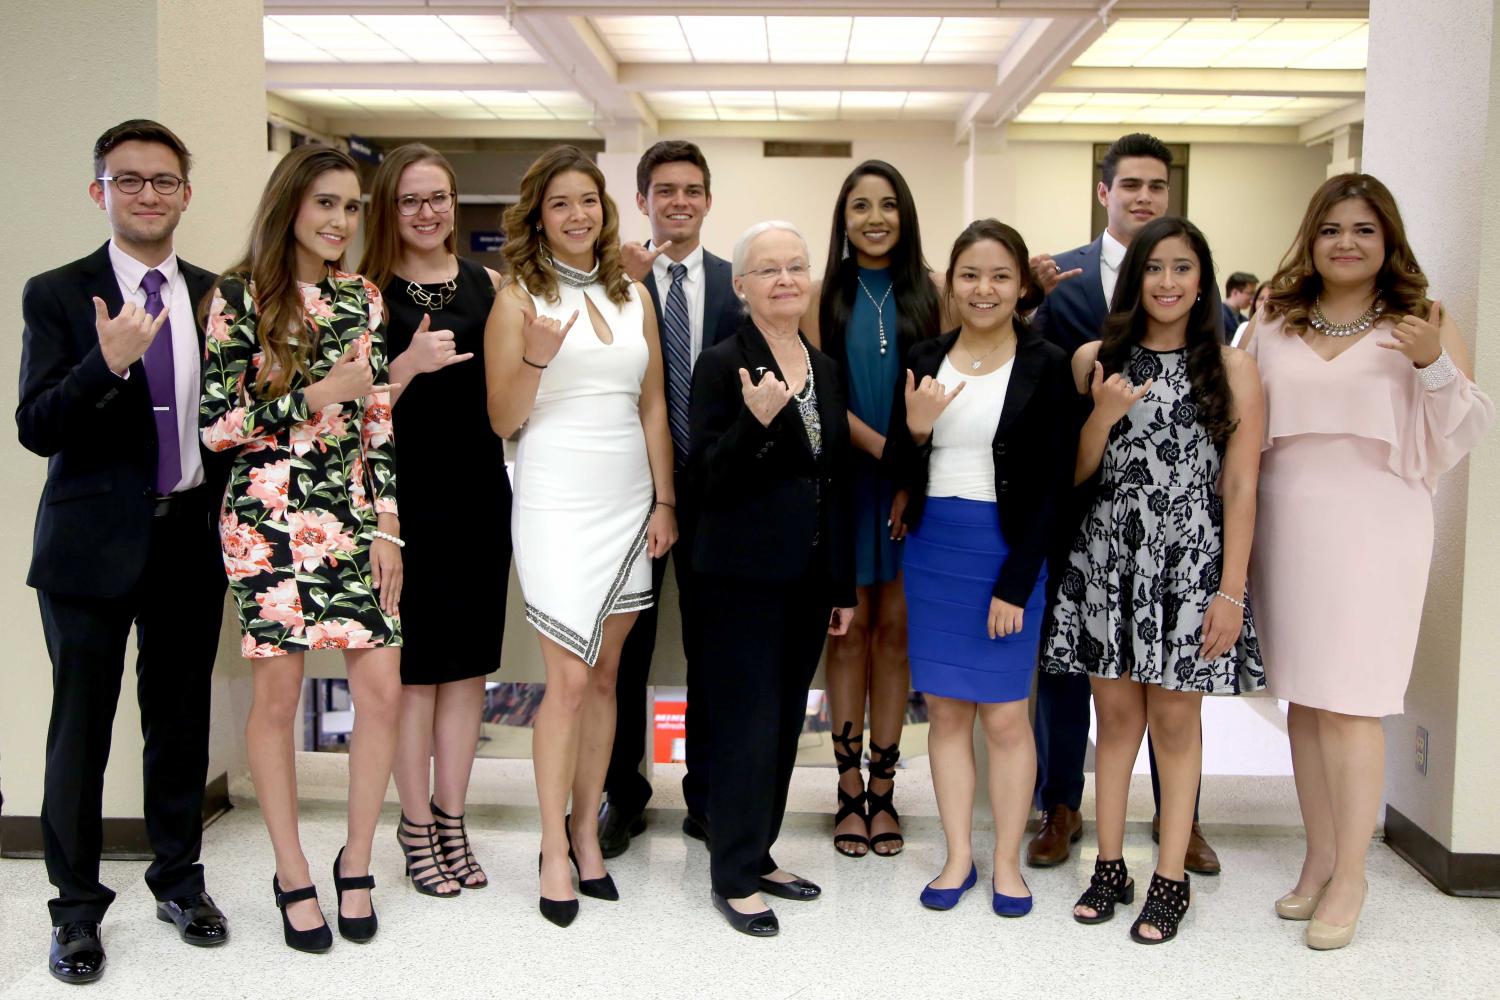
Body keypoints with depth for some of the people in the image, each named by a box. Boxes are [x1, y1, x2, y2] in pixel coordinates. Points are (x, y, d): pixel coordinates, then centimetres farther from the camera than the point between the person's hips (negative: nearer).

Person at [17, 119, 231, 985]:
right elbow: (36, 429, -12)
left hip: (192, 539, 3)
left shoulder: (218, 296, 6)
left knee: (182, 719, 14)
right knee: (82, 728, 5)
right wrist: (108, 364, -28)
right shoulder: (57, 295, -4)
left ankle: (179, 880, 30)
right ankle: (78, 909, 21)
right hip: (94, 547, -3)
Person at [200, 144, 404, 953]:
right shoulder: (240, 296, -2)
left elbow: (379, 423, 9)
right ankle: (292, 876, 20)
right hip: (268, 517, -4)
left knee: (382, 689, -1)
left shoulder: (363, 299, 10)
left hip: (353, 516, 4)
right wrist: (322, 394, -10)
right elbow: (217, 423, -8)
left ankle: (356, 861, 19)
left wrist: (387, 528, 4)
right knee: (277, 693, 4)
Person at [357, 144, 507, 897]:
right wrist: (409, 363, -22)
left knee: (468, 662, 10)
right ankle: (416, 826, 18)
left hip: (479, 490, 4)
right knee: (414, 664, 3)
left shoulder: (489, 285, 8)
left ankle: (451, 819, 23)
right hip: (405, 494, -4)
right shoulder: (370, 292, -2)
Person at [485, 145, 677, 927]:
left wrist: (664, 500, 7)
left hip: (628, 505, 5)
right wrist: (535, 358, -20)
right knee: (568, 680, -5)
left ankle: (586, 830, 21)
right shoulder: (519, 300, -1)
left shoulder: (633, 296, 12)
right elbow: (502, 421, -3)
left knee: (606, 675, 9)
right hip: (556, 504, -4)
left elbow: (653, 406, 13)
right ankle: (555, 850, 8)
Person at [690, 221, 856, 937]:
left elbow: (837, 483, 14)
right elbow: (705, 477, -11)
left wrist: (845, 585, 15)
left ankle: (758, 855, 27)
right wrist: (756, 422, -28)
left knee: (785, 723, 13)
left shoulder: (826, 369, 11)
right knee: (748, 725, -2)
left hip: (811, 575, 6)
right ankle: (734, 878, 12)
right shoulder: (723, 365, -8)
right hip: (746, 575, -6)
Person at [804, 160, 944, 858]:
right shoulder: (826, 294, 5)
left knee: (896, 626, 5)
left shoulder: (931, 290, 4)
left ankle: (883, 789, 14)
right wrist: (884, 448, -16)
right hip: (845, 478, 0)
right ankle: (849, 790, 12)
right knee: (850, 627, 3)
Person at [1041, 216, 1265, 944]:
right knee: (1115, 715, 9)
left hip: (1189, 563, -2)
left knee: (1174, 719, 5)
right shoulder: (1095, 360, 5)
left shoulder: (1231, 368, 1)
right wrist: (1103, 416, -13)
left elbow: (1240, 489, -2)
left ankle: (1171, 879, 16)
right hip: (1107, 558, 2)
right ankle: (1110, 868, 20)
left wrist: (1231, 590, -7)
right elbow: (1074, 475, 6)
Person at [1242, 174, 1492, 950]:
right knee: (1303, 697, 10)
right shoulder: (1270, 325, 9)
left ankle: (1349, 876, 10)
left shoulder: (1420, 325, 2)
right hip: (1286, 530, 3)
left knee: (1349, 703, -3)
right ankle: (1319, 857, 23)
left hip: (1372, 531, -3)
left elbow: (1470, 429, 0)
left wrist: (1433, 365, -16)